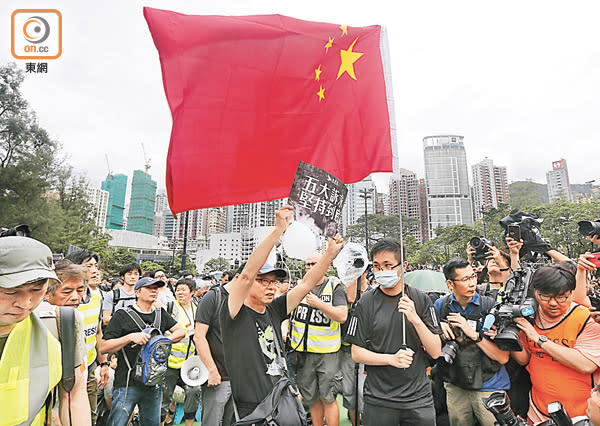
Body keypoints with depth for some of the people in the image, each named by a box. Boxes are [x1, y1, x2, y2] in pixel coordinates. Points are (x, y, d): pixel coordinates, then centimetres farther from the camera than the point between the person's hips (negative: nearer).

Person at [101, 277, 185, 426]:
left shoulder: (161, 314, 9)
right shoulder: (122, 315, -6)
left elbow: (180, 331, 9)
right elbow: (104, 347, -9)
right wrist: (130, 337, -22)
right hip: (127, 384, -4)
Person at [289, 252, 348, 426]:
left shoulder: (335, 287, -6)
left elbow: (342, 316, -16)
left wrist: (318, 303, -24)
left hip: (327, 352, -4)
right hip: (303, 351, 4)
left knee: (328, 398, 2)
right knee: (312, 398, 15)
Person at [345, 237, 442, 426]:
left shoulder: (421, 299, -3)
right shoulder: (367, 302, -7)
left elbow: (435, 352, -5)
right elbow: (356, 353, -5)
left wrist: (415, 319, -20)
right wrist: (391, 359, -19)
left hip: (419, 398, 1)